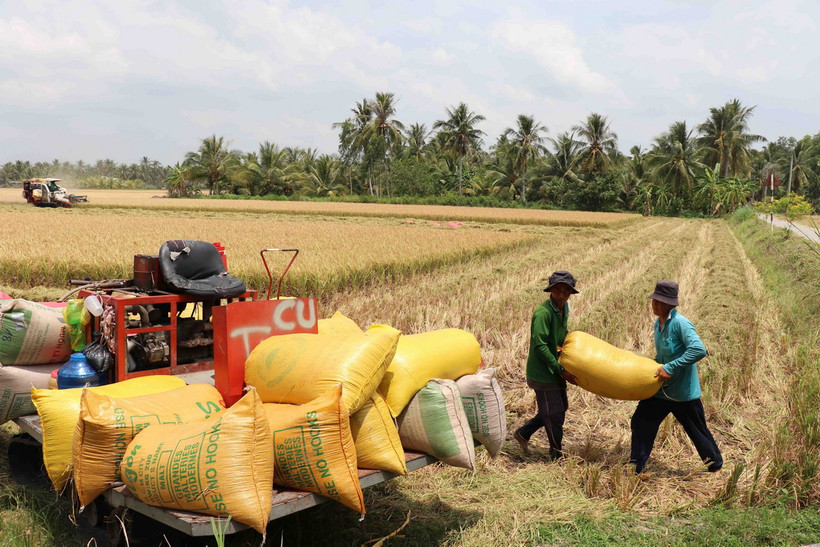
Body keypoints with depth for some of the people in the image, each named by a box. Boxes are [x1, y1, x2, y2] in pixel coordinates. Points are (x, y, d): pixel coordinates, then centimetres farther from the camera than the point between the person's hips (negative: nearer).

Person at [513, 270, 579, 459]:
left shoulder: (563, 309, 8)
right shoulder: (543, 312, -21)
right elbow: (540, 346, -24)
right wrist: (561, 370, -22)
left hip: (556, 370, 9)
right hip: (542, 371, -9)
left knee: (560, 407, 18)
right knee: (554, 412, 0)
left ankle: (523, 433, 31)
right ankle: (557, 455, 18)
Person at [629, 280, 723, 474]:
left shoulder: (680, 323, -21)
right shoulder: (658, 324, 5)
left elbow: (699, 350, -32)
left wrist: (670, 367, -30)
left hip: (683, 392, -7)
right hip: (660, 389, 8)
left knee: (697, 432, 10)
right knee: (641, 422, 3)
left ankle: (716, 466, 33)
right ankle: (635, 469, 14)